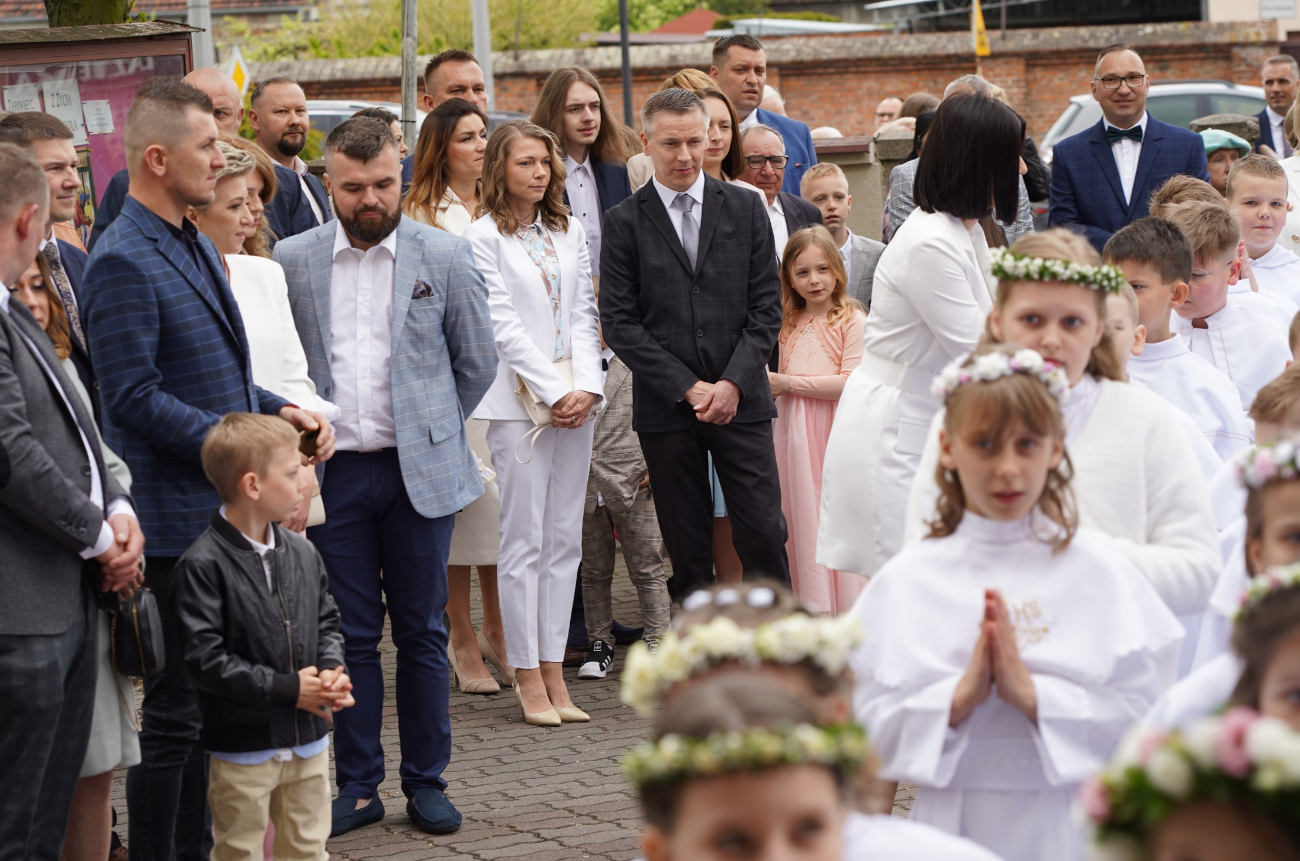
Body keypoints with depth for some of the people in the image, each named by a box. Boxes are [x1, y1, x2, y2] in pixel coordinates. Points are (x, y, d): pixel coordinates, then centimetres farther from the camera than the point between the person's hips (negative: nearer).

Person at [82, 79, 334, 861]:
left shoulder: (196, 247, 15)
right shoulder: (123, 263, -16)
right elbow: (135, 400, -20)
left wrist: (281, 411, 6)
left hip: (228, 515, 9)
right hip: (180, 524, -9)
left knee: (210, 706, 16)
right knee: (176, 713, -3)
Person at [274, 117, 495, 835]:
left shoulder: (444, 257, 1)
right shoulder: (292, 261, 3)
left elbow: (477, 362, 9)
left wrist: (431, 429, 10)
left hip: (420, 471, 0)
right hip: (333, 472, 0)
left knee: (422, 633, 6)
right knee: (352, 635, 3)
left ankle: (425, 783, 15)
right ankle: (357, 786, 12)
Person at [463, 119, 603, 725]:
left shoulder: (569, 232, 14)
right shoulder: (485, 236, -3)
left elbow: (583, 315, 10)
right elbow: (503, 324, -9)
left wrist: (587, 387, -5)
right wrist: (553, 392, -13)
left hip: (575, 399, 5)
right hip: (519, 399, -5)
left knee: (565, 539, 5)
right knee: (524, 541, -4)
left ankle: (554, 671, 9)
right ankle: (528, 677, 1)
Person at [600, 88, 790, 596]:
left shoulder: (745, 209, 7)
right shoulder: (624, 222, 2)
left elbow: (766, 307, 4)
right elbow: (618, 322, -3)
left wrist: (733, 383, -9)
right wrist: (687, 388, -10)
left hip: (741, 402, 1)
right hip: (665, 408, -1)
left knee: (764, 534, -4)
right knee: (688, 549, 4)